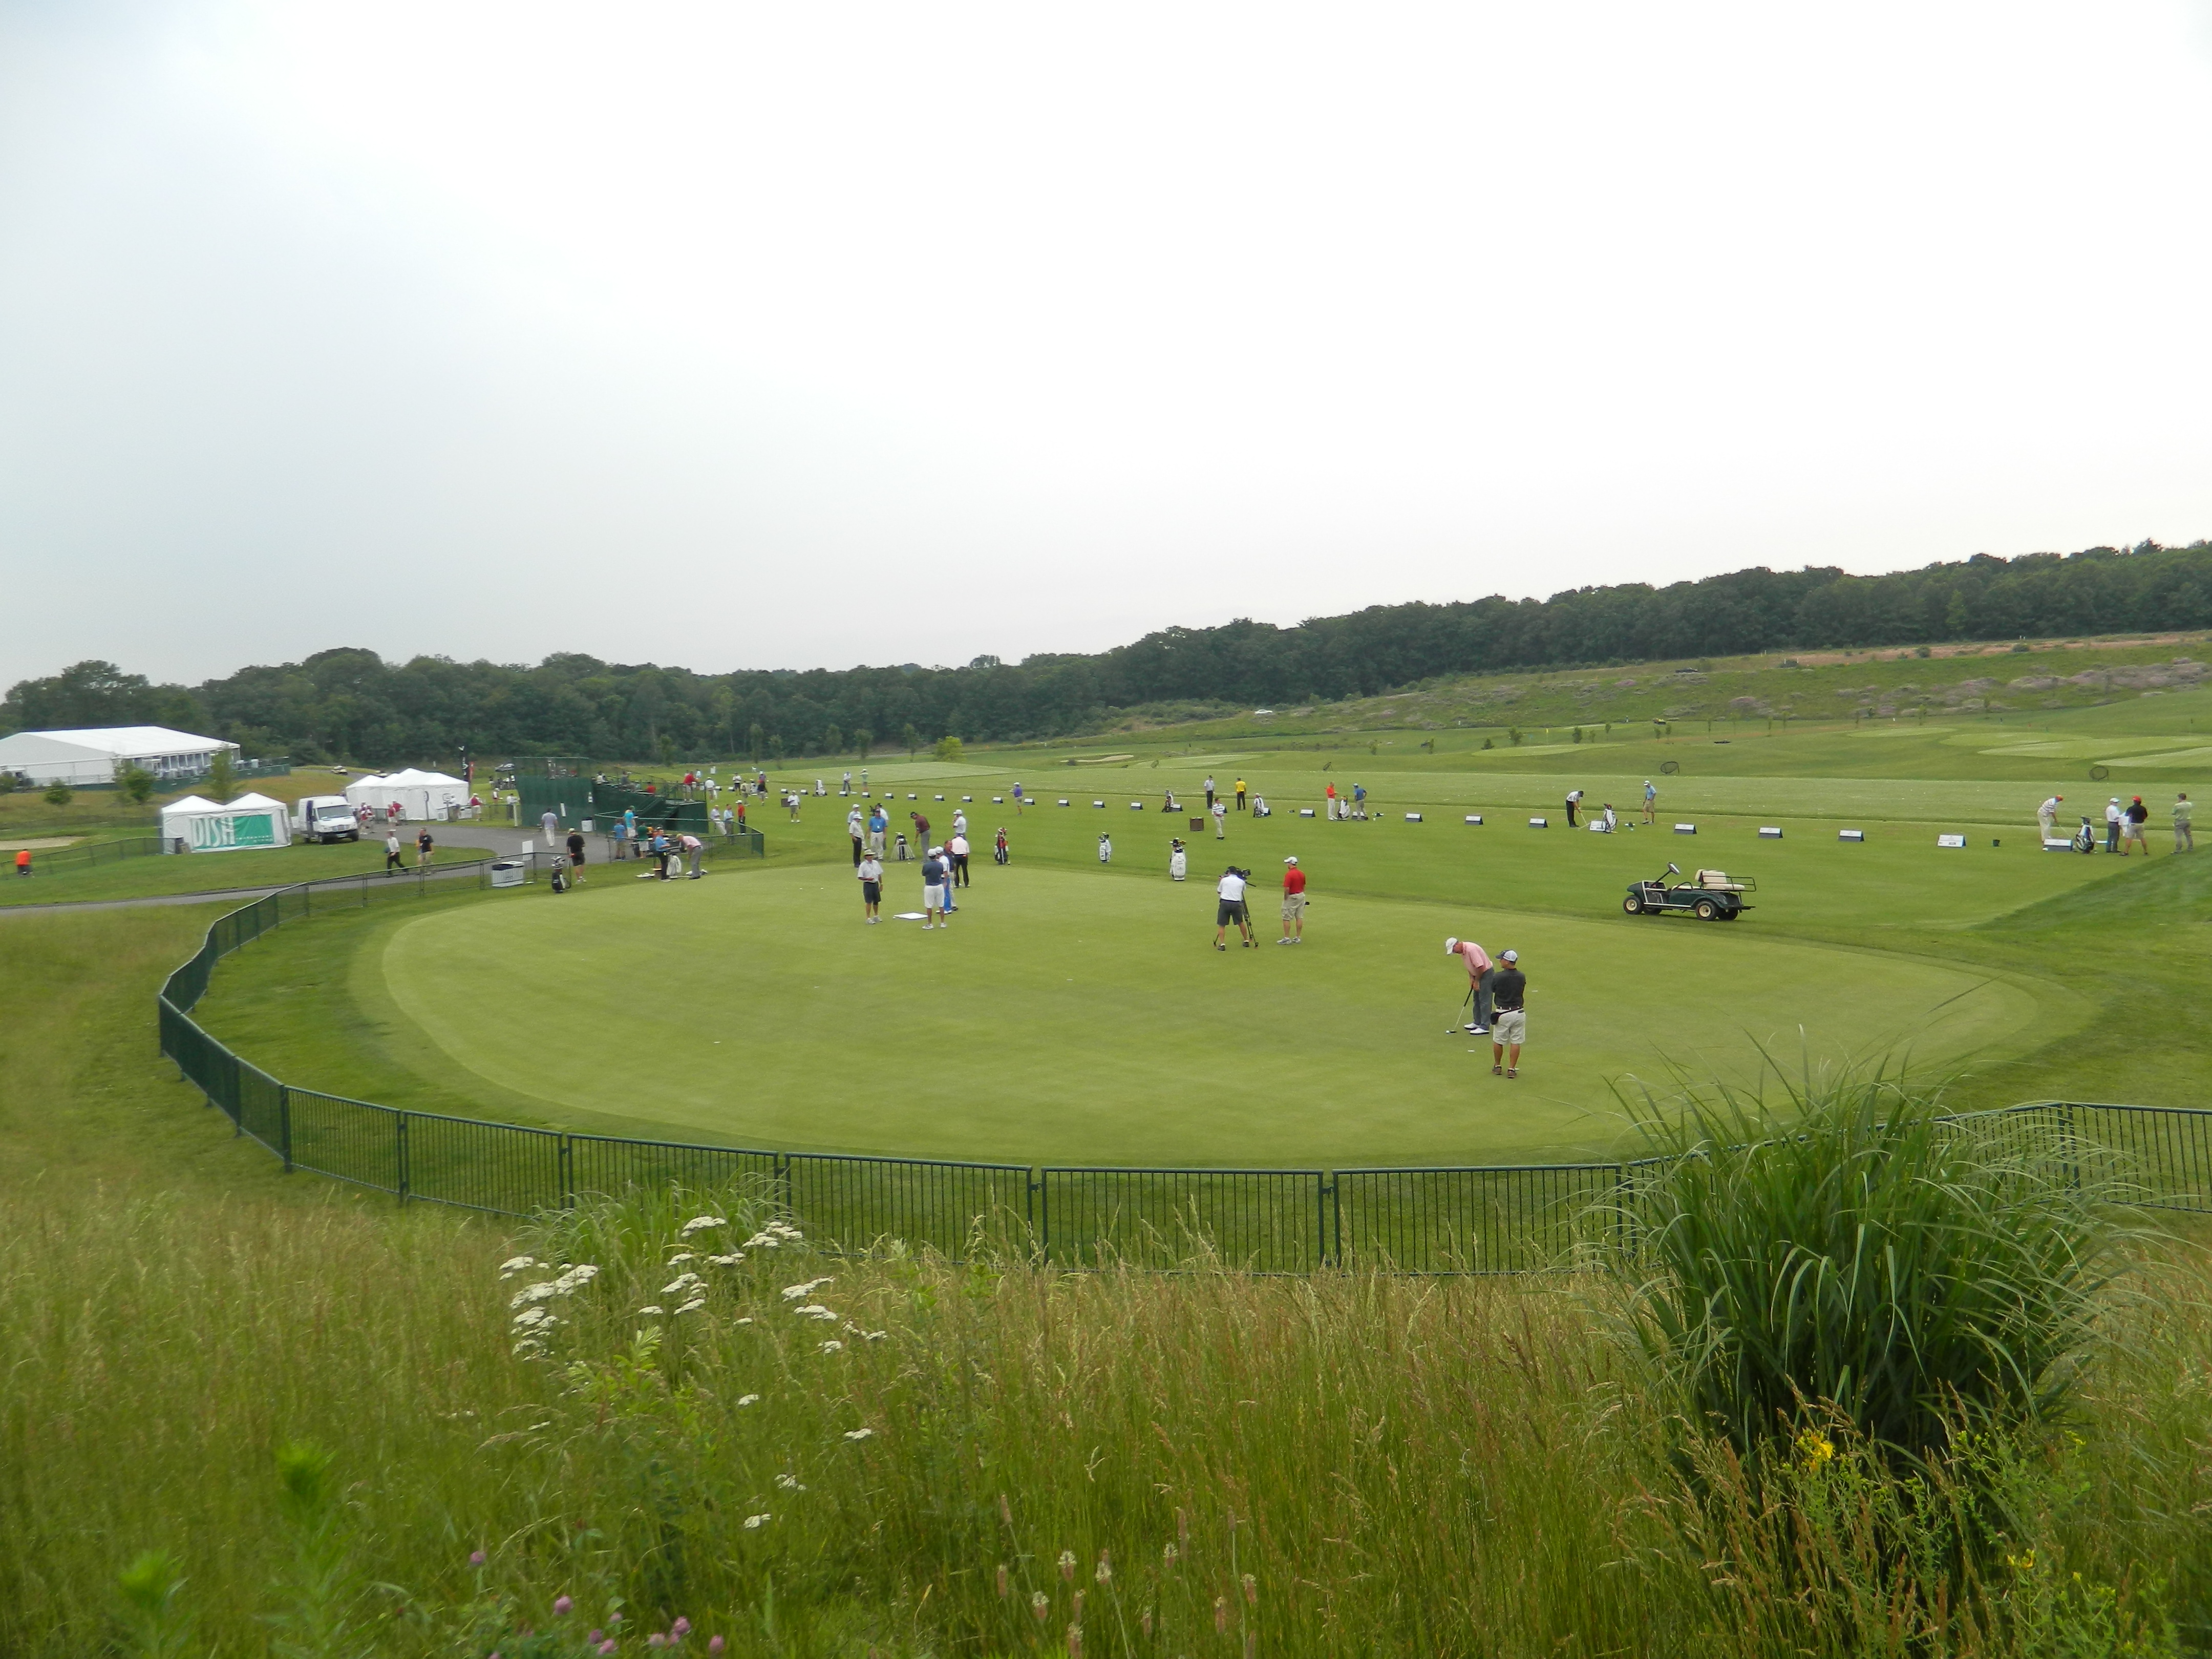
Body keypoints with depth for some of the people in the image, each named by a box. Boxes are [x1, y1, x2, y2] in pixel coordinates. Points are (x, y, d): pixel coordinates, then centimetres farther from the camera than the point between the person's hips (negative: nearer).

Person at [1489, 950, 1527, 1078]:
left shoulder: (1499, 977, -14)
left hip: (1503, 1013, -3)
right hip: (1519, 1012, 3)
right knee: (1515, 1042, 8)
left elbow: (1491, 992, 0)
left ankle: (1497, 1066, 25)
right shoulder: (1522, 977, -1)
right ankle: (1512, 1069, 9)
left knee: (1498, 1041, 13)